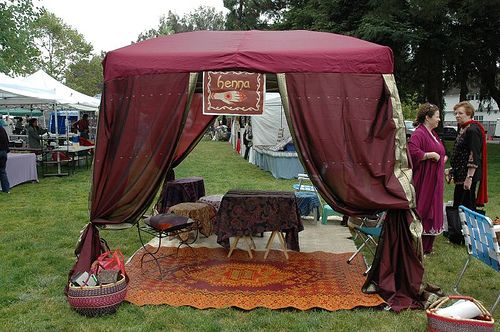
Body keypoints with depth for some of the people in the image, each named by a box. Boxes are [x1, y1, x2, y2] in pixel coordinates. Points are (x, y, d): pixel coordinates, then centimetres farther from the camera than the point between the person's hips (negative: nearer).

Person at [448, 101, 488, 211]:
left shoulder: (473, 130, -15)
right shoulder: (462, 129, 15)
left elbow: (474, 156, -21)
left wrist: (469, 177, -25)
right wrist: (453, 169, 23)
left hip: (468, 174, -10)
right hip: (460, 175, 10)